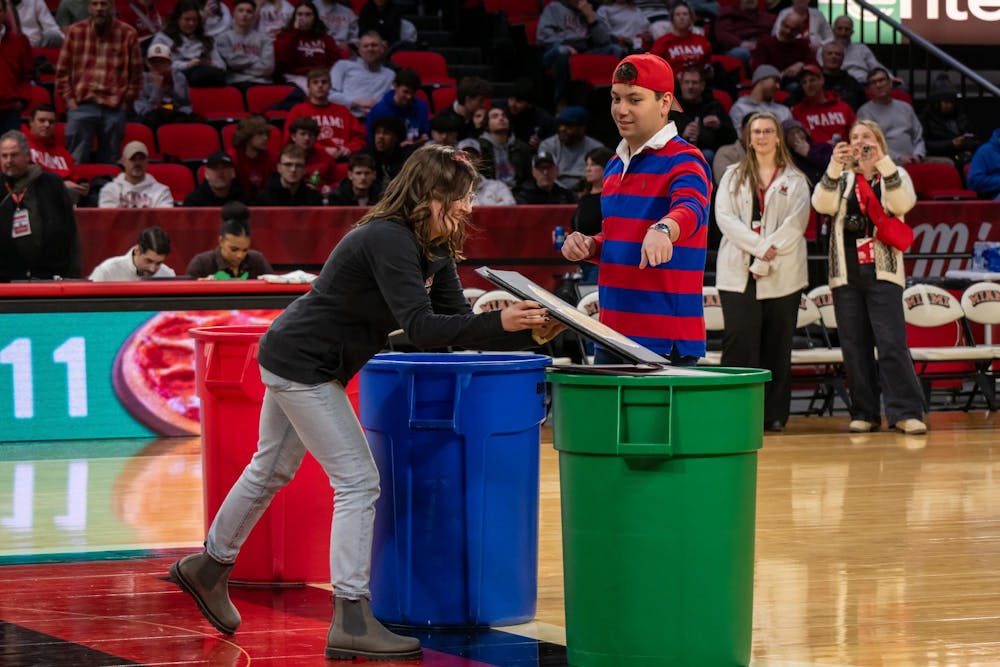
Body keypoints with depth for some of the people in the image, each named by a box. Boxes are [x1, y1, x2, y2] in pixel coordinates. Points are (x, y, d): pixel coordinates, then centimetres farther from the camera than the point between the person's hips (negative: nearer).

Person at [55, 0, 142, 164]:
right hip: (81, 105, 0)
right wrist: (68, 98, 2)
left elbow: (136, 71, 8)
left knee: (109, 162, 6)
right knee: (76, 161, 0)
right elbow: (62, 69, 8)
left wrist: (127, 100, 4)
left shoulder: (127, 34, 2)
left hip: (114, 108, 0)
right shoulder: (75, 32, 3)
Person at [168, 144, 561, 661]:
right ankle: (351, 622, -10)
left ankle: (209, 567, 42)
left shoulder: (434, 250, 3)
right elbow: (421, 329, -33)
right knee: (358, 482, -11)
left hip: (297, 363, 10)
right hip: (302, 365, -10)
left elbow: (456, 321, 0)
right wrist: (499, 322, -39)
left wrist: (529, 332, -13)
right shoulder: (388, 241, -26)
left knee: (271, 472, 24)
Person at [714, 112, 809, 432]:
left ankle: (774, 415, 4)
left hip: (782, 274, 0)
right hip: (738, 272, 0)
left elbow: (795, 223, -3)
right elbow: (724, 217, 0)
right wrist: (759, 246, -13)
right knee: (740, 341, -10)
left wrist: (766, 259, -14)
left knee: (777, 345, 0)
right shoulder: (733, 177, 14)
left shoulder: (795, 180, 10)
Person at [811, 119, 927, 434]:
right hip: (846, 275, 3)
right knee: (854, 346, 2)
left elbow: (903, 202, -14)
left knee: (892, 343, -12)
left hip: (882, 272, -3)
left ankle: (906, 412, -13)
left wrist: (882, 161, -24)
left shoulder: (895, 176, 9)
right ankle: (864, 413, 6)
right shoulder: (842, 180, 15)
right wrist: (834, 167, -22)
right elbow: (822, 204, -6)